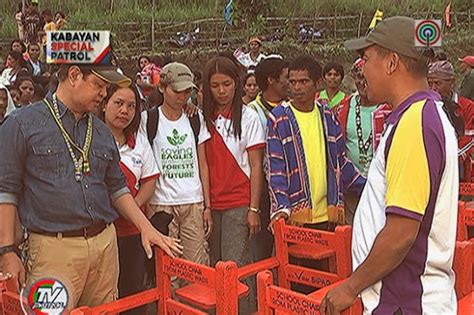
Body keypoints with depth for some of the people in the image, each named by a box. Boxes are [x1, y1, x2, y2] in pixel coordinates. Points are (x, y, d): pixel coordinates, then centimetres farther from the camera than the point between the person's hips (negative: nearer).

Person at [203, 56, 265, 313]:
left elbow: (256, 166, -2)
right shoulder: (203, 118, 8)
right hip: (211, 203, 3)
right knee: (214, 267, 7)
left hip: (239, 203, -3)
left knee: (234, 266, -6)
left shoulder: (247, 116, -1)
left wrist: (254, 208, -7)